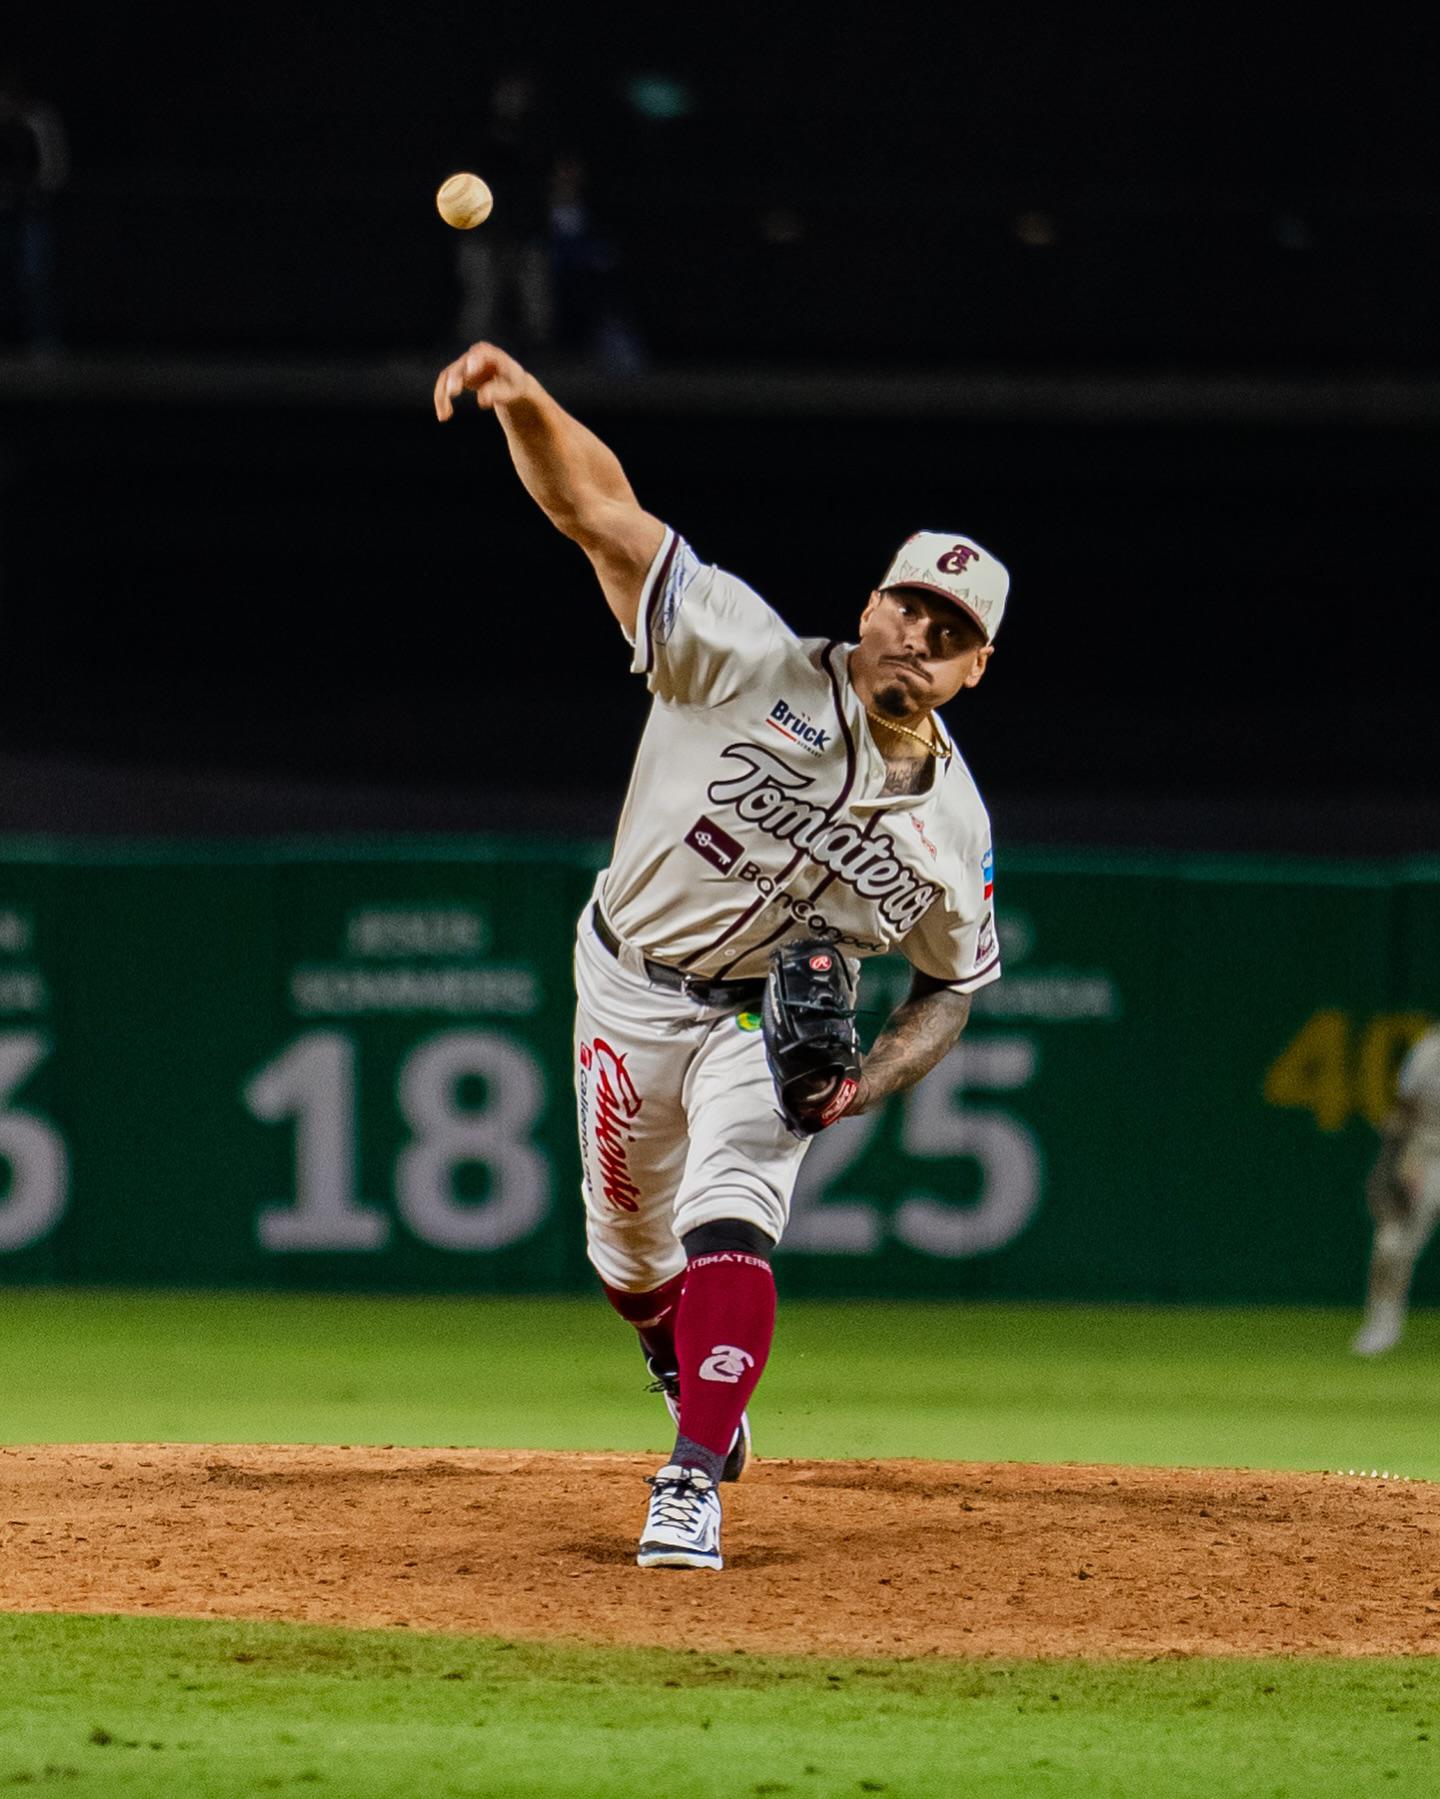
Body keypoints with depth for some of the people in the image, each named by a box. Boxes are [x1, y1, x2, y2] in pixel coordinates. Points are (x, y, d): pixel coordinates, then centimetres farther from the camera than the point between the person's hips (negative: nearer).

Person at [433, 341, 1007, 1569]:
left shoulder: (953, 826, -12)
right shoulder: (757, 665, -22)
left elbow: (953, 986, 3)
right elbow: (601, 513, -30)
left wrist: (862, 1088, -17)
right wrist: (526, 403, -49)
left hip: (778, 1020, 0)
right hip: (630, 991, 0)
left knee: (730, 1226, -23)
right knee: (632, 1253, 13)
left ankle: (691, 1489, -29)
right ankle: (697, 1392, 45)